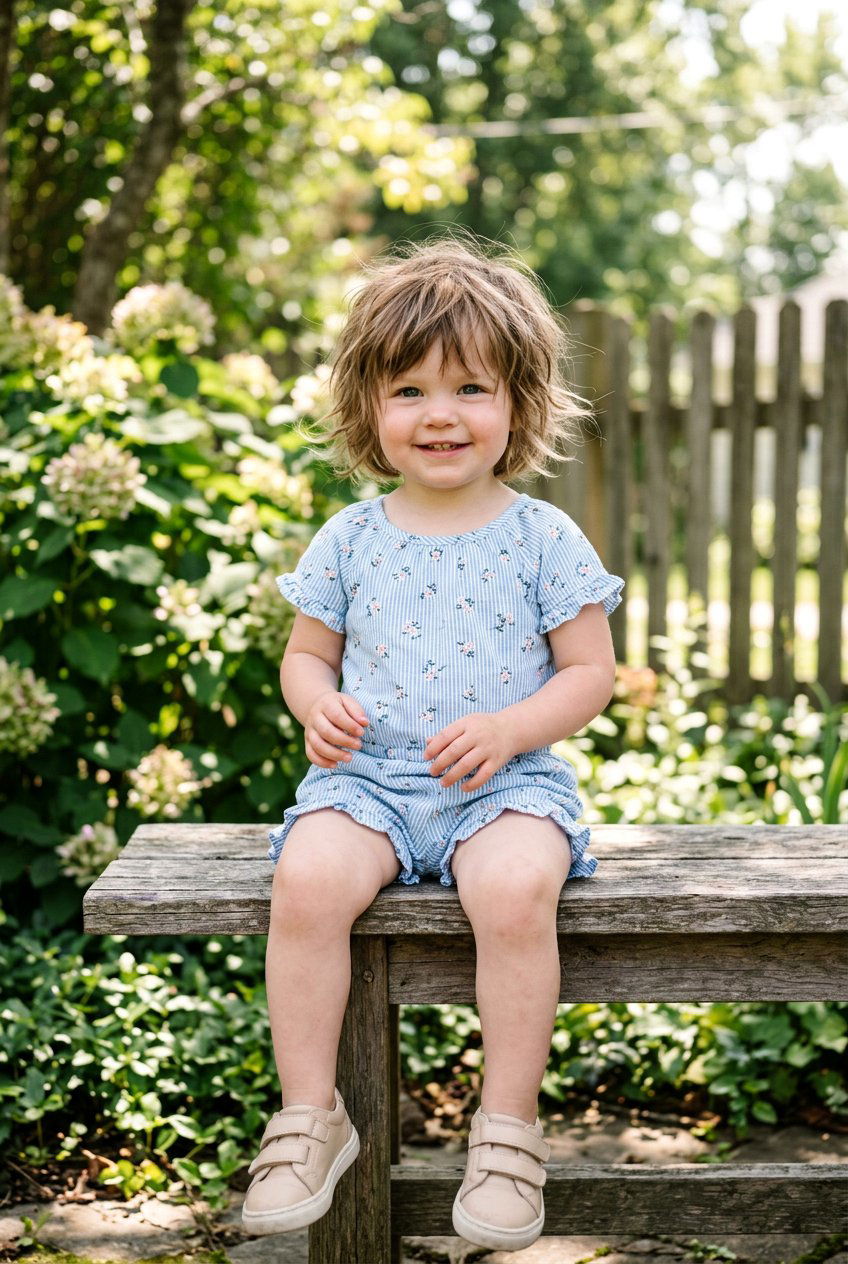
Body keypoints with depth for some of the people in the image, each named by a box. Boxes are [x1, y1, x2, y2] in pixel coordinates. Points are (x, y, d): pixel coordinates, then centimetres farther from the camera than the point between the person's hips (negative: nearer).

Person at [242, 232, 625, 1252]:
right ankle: (310, 1117, -12)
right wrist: (317, 705, -7)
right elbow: (306, 651, 17)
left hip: (506, 781, -2)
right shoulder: (351, 538, 8)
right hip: (367, 777, 2)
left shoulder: (543, 539, 2)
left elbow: (590, 674, 3)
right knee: (307, 880, -28)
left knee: (517, 889, -33)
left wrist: (507, 728, -15)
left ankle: (509, 1128, -14)